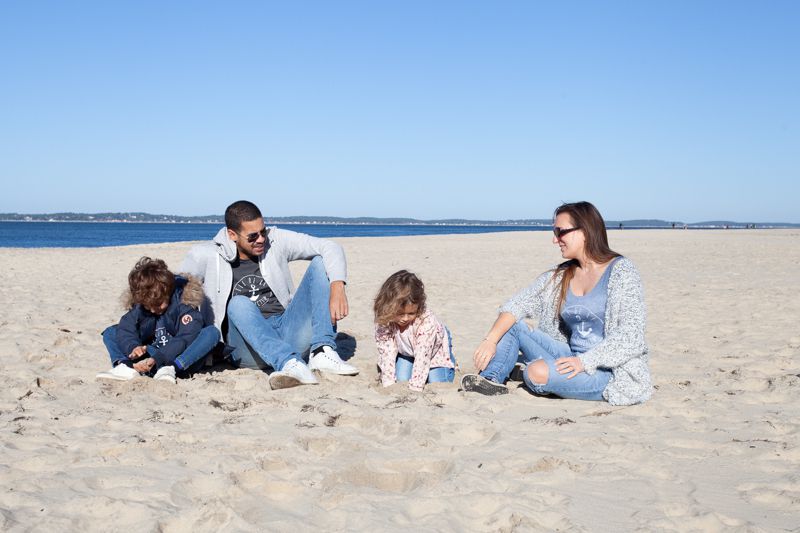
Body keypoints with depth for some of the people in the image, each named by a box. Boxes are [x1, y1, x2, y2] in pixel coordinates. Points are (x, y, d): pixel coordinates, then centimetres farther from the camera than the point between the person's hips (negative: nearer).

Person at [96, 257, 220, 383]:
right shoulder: (139, 302, -2)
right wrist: (132, 347, -32)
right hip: (150, 356, 4)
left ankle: (168, 369, -43)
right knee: (110, 332, -1)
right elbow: (125, 329, -10)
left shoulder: (184, 299, -15)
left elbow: (187, 338, -24)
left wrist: (157, 359, -34)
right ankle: (126, 368, -30)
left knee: (212, 332, -30)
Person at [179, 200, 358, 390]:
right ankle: (291, 364, -56)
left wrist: (337, 287, -20)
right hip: (249, 349, -2)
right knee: (239, 304, -34)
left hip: (288, 333, 3)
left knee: (321, 263, -8)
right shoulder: (206, 256, 2)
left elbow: (330, 248, -2)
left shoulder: (276, 241, 5)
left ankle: (322, 354, -24)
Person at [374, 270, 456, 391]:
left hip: (436, 347, -3)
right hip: (406, 351, 3)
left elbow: (422, 357, -41)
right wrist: (389, 385, -32)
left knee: (437, 384, -13)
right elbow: (386, 353, -29)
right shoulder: (383, 322, -33)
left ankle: (449, 364, 18)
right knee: (401, 380, -11)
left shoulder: (427, 322, -43)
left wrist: (414, 389, -42)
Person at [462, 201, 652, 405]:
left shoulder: (621, 270, -9)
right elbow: (517, 304, 3)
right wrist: (491, 340, -12)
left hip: (611, 372, -7)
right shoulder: (560, 276, 9)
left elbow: (631, 335, -16)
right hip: (573, 358, 7)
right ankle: (491, 378, -18)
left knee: (537, 371, -30)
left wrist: (585, 362, -23)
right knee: (513, 326, 0)